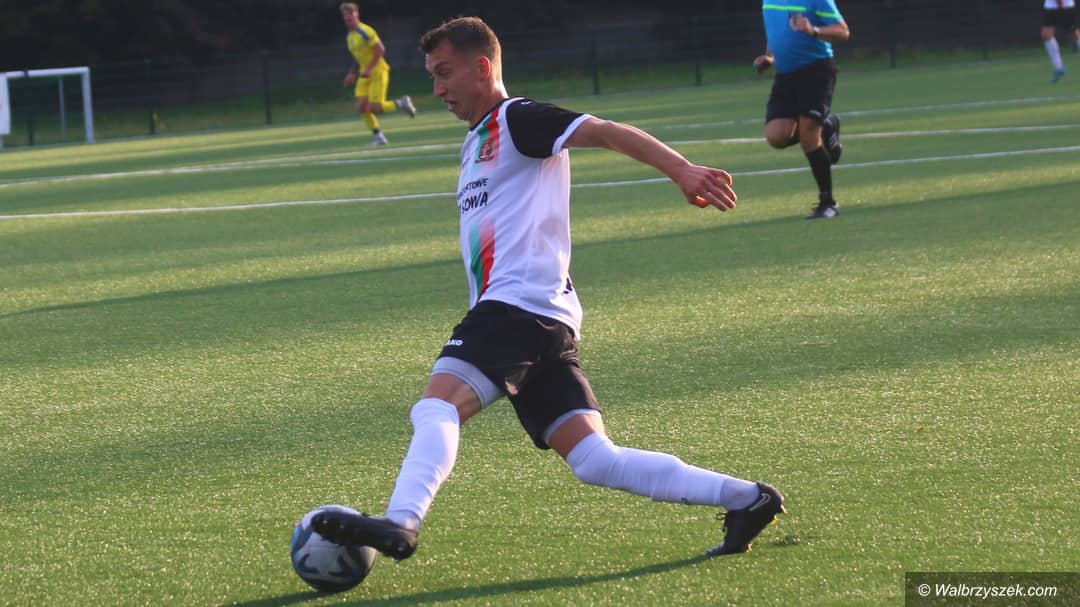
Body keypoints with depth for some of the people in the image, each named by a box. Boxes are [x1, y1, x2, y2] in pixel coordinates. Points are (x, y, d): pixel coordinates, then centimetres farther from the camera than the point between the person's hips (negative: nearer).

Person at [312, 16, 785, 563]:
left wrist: (680, 170, -29)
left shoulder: (516, 119, -2)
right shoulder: (477, 141, 28)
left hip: (521, 304, -10)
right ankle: (744, 498, 1)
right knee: (595, 460, 1)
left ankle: (401, 523, -46)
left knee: (437, 407, -26)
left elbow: (604, 132, -15)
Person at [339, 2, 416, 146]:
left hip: (377, 72, -8)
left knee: (374, 108, -13)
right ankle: (379, 137, 4)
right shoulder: (349, 36, 12)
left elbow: (380, 49, -19)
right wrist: (352, 73, 17)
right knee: (361, 108, -5)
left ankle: (401, 103, 11)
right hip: (364, 75, 8)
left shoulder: (365, 31, -14)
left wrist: (369, 69, -23)